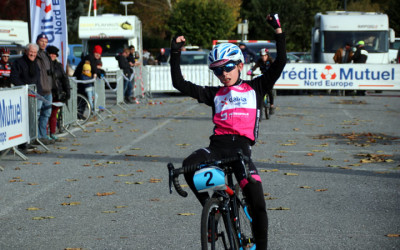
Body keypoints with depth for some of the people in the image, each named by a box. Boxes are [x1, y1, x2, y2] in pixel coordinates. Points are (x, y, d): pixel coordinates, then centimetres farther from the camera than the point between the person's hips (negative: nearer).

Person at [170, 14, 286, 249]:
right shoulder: (214, 94, 18)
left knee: (257, 204, -11)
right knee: (189, 165, -31)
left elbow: (280, 63, 10)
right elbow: (180, 84, 14)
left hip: (241, 147, -1)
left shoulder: (255, 88, 16)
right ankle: (208, 205, -10)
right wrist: (175, 54, 7)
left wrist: (278, 31, 3)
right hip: (217, 145, 1)